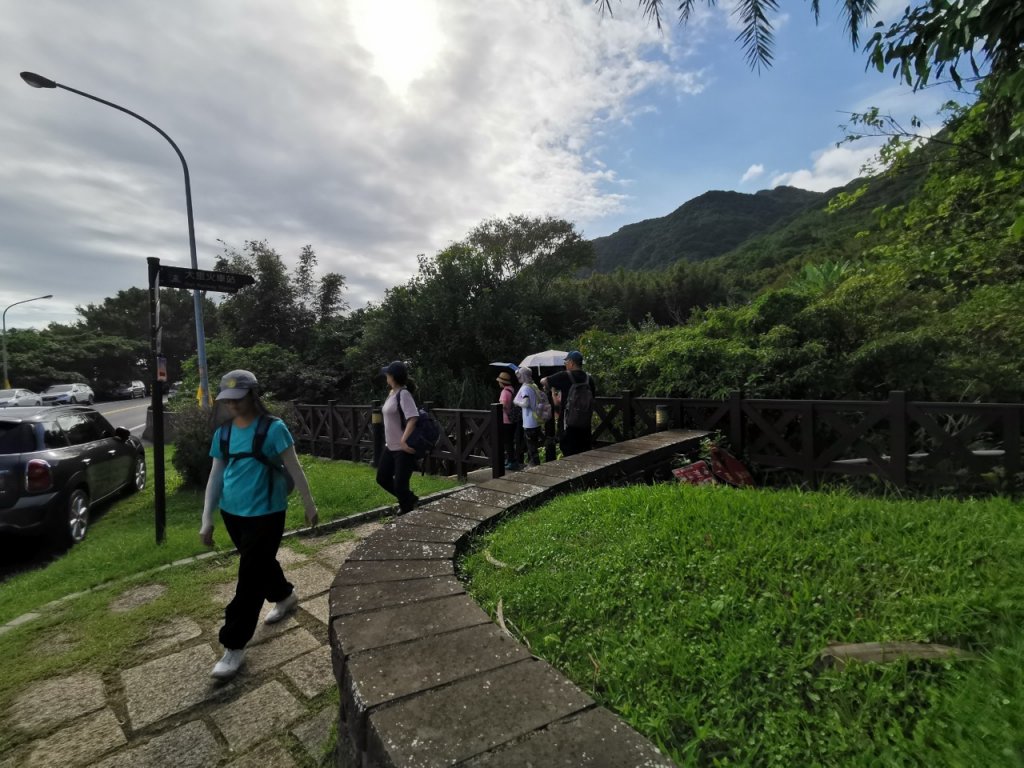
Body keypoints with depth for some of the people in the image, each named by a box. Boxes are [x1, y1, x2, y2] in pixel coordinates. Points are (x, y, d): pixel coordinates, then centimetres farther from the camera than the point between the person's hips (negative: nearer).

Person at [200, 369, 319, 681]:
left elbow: (294, 469, -8)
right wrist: (207, 520, 7)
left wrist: (309, 505, -3)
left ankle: (234, 646, 14)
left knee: (249, 578, 0)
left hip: (265, 514, -6)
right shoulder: (223, 432, 3)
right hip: (232, 513, 6)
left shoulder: (273, 428, -14)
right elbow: (215, 476, 8)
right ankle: (285, 596, 49)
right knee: (260, 563, 23)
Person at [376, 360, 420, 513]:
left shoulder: (403, 394, -19)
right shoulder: (392, 393, 10)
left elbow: (412, 418, -30)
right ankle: (409, 499, 36)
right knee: (382, 478, 19)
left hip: (404, 448, -10)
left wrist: (404, 440, -37)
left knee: (399, 485, -3)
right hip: (390, 447, 10)